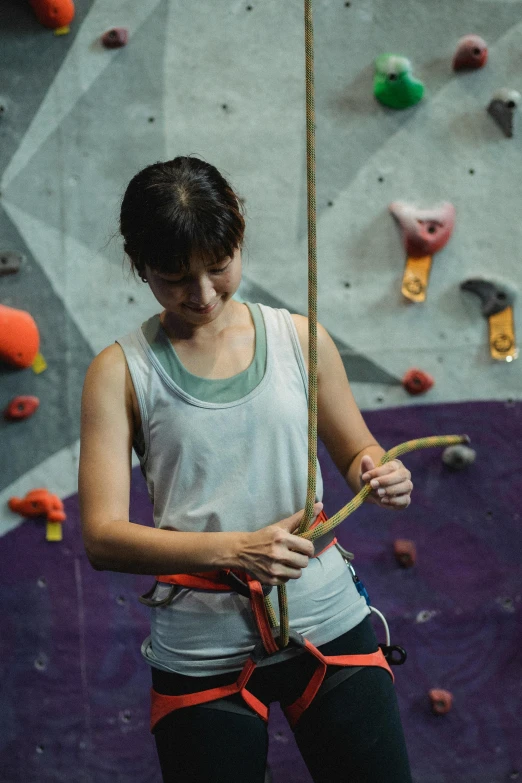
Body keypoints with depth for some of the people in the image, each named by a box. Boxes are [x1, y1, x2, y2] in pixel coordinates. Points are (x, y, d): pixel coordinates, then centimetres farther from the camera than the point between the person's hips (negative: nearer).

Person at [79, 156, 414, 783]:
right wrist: (235, 550, -25)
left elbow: (356, 453, 12)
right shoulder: (121, 371, -5)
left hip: (327, 624, 2)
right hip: (203, 654, -2)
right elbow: (102, 537, -12)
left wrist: (377, 475, -12)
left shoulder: (299, 338, 2)